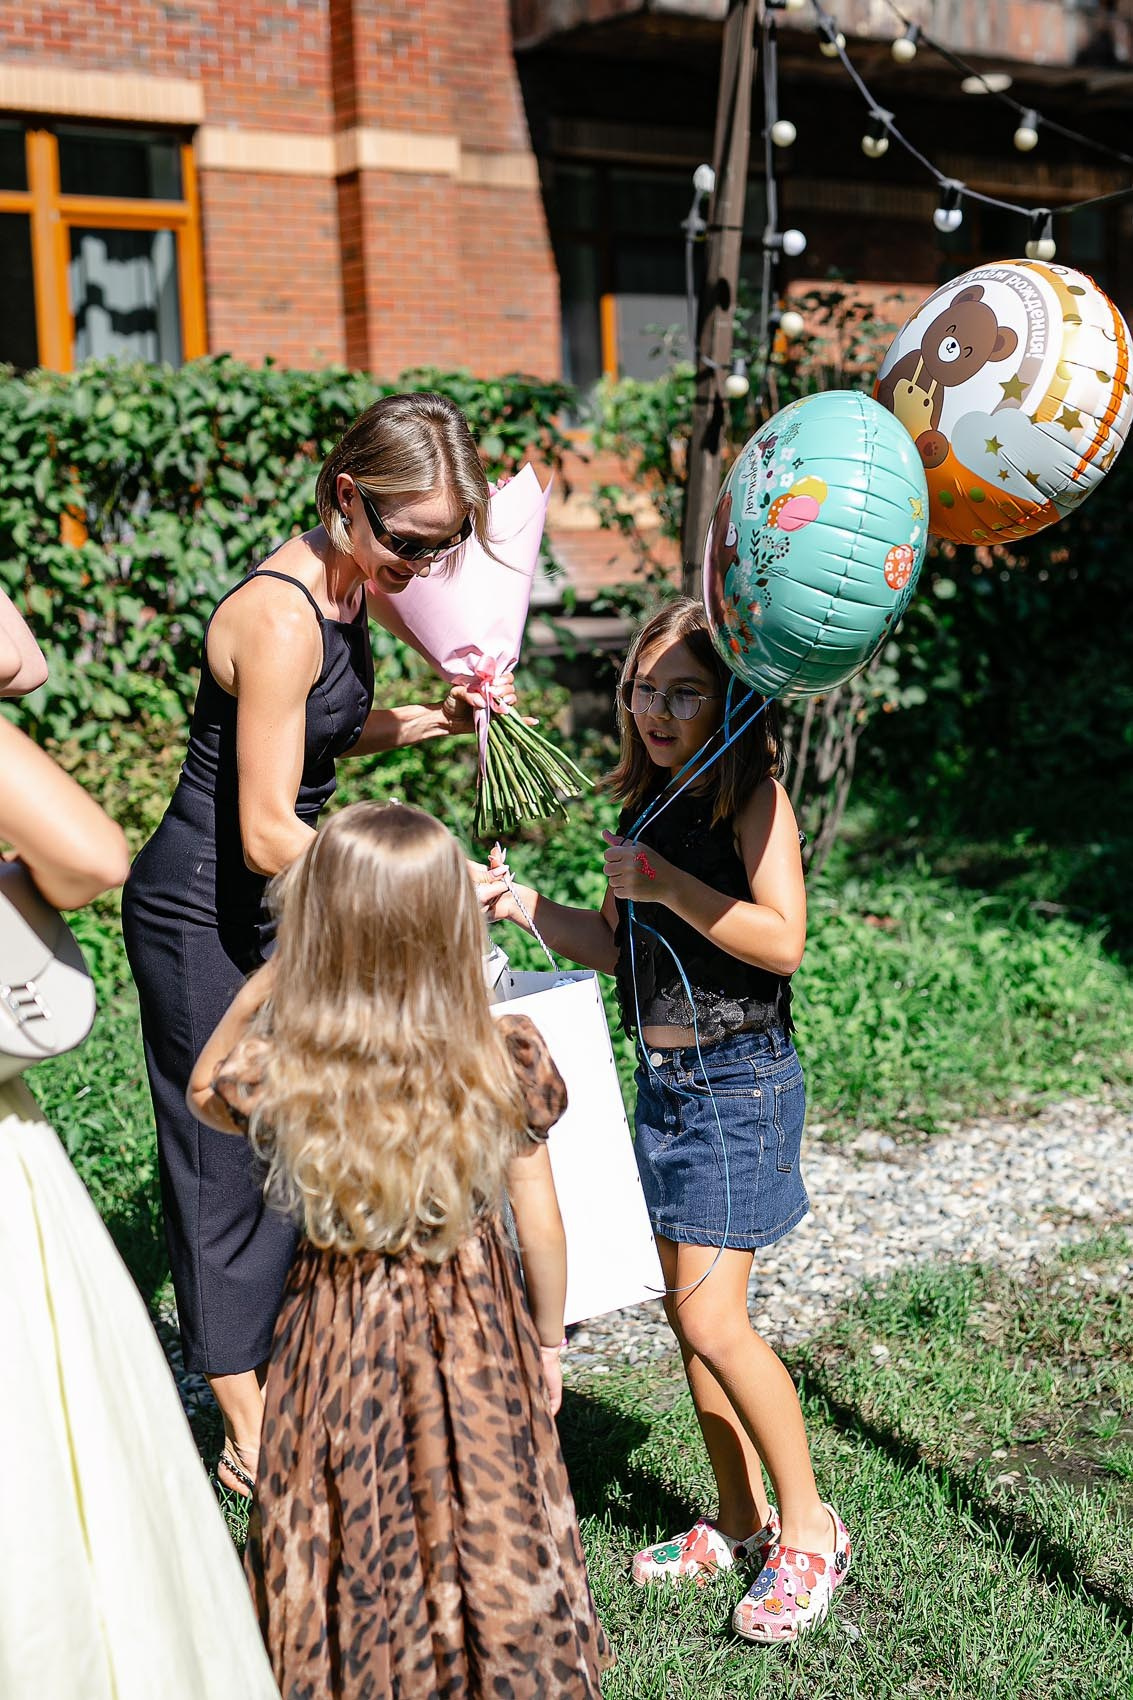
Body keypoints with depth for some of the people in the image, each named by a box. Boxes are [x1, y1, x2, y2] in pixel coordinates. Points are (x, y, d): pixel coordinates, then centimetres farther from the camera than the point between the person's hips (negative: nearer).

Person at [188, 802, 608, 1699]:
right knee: (485, 1529, 18)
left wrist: (263, 983, -1)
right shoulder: (508, 1060, -18)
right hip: (478, 1335, 0)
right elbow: (541, 1223, -7)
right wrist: (549, 1341, 8)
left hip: (340, 1335, 0)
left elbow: (203, 1089, 6)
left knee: (352, 1539, 19)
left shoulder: (281, 1070, -19)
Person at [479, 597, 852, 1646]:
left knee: (711, 1318, -10)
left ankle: (809, 1528, 7)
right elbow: (617, 946, 16)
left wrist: (661, 880, -22)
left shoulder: (753, 795, -10)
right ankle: (741, 1522, 25)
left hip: (739, 1078, -8)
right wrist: (522, 906, 2)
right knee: (691, 1314, 11)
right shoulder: (649, 803, 11)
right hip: (662, 1080, 8)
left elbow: (781, 940, -21)